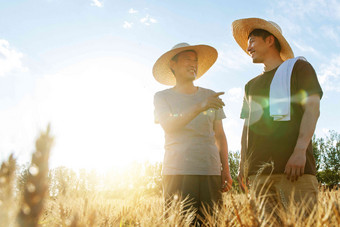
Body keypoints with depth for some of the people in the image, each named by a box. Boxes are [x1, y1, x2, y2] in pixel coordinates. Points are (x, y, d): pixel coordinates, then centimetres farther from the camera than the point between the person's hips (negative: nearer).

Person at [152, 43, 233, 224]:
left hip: (210, 173, 2)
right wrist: (199, 107, -20)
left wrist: (226, 170, 7)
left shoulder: (211, 96, 15)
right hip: (177, 173, -2)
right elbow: (168, 126, -9)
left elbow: (219, 135, 16)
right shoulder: (162, 97, 9)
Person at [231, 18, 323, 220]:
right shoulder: (252, 85, 26)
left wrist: (300, 150, -15)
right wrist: (242, 163, 13)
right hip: (258, 169, 5)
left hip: (292, 165, -5)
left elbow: (312, 108, -2)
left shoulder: (297, 67, 11)